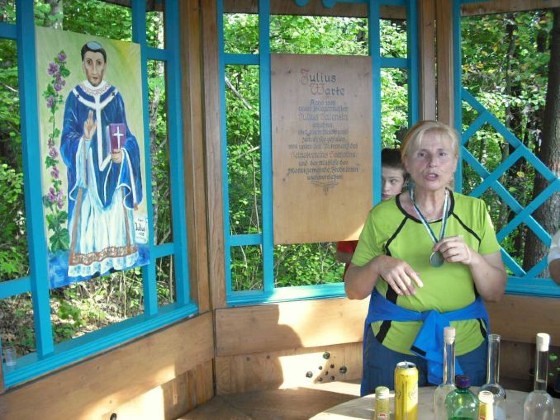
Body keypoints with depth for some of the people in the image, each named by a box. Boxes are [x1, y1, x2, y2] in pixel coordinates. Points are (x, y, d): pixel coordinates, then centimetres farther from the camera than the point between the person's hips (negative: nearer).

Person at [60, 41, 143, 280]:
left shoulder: (115, 97, 5)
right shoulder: (75, 97, 1)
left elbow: (125, 136, 4)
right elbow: (66, 139, -5)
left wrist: (122, 153, -17)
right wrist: (84, 139, -27)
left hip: (112, 173, 2)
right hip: (87, 172, -1)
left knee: (114, 219, 4)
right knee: (88, 222, -2)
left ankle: (115, 266, 17)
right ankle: (89, 270, 8)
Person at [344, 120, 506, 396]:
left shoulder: (475, 211, -1)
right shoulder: (383, 216, -8)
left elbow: (496, 292, 0)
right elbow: (353, 290, -1)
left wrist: (472, 258, -19)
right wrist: (378, 264, -21)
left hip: (466, 348, 2)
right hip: (393, 348, -2)